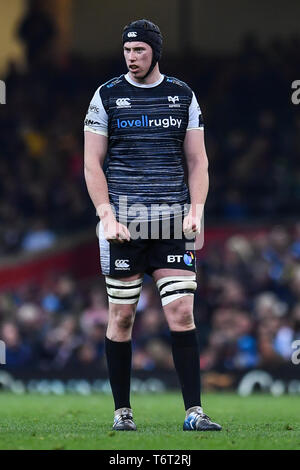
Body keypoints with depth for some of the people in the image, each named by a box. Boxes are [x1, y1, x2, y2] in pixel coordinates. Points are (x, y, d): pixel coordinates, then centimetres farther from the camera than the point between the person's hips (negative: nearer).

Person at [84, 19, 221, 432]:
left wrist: (196, 211, -3)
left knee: (181, 312, -7)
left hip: (173, 222, 1)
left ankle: (194, 411, -7)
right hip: (124, 221, -1)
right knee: (121, 316, 2)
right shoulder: (107, 96, 4)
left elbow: (197, 161, 11)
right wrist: (107, 216, -9)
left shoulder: (183, 96, 9)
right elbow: (92, 163, 2)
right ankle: (122, 410, 12)